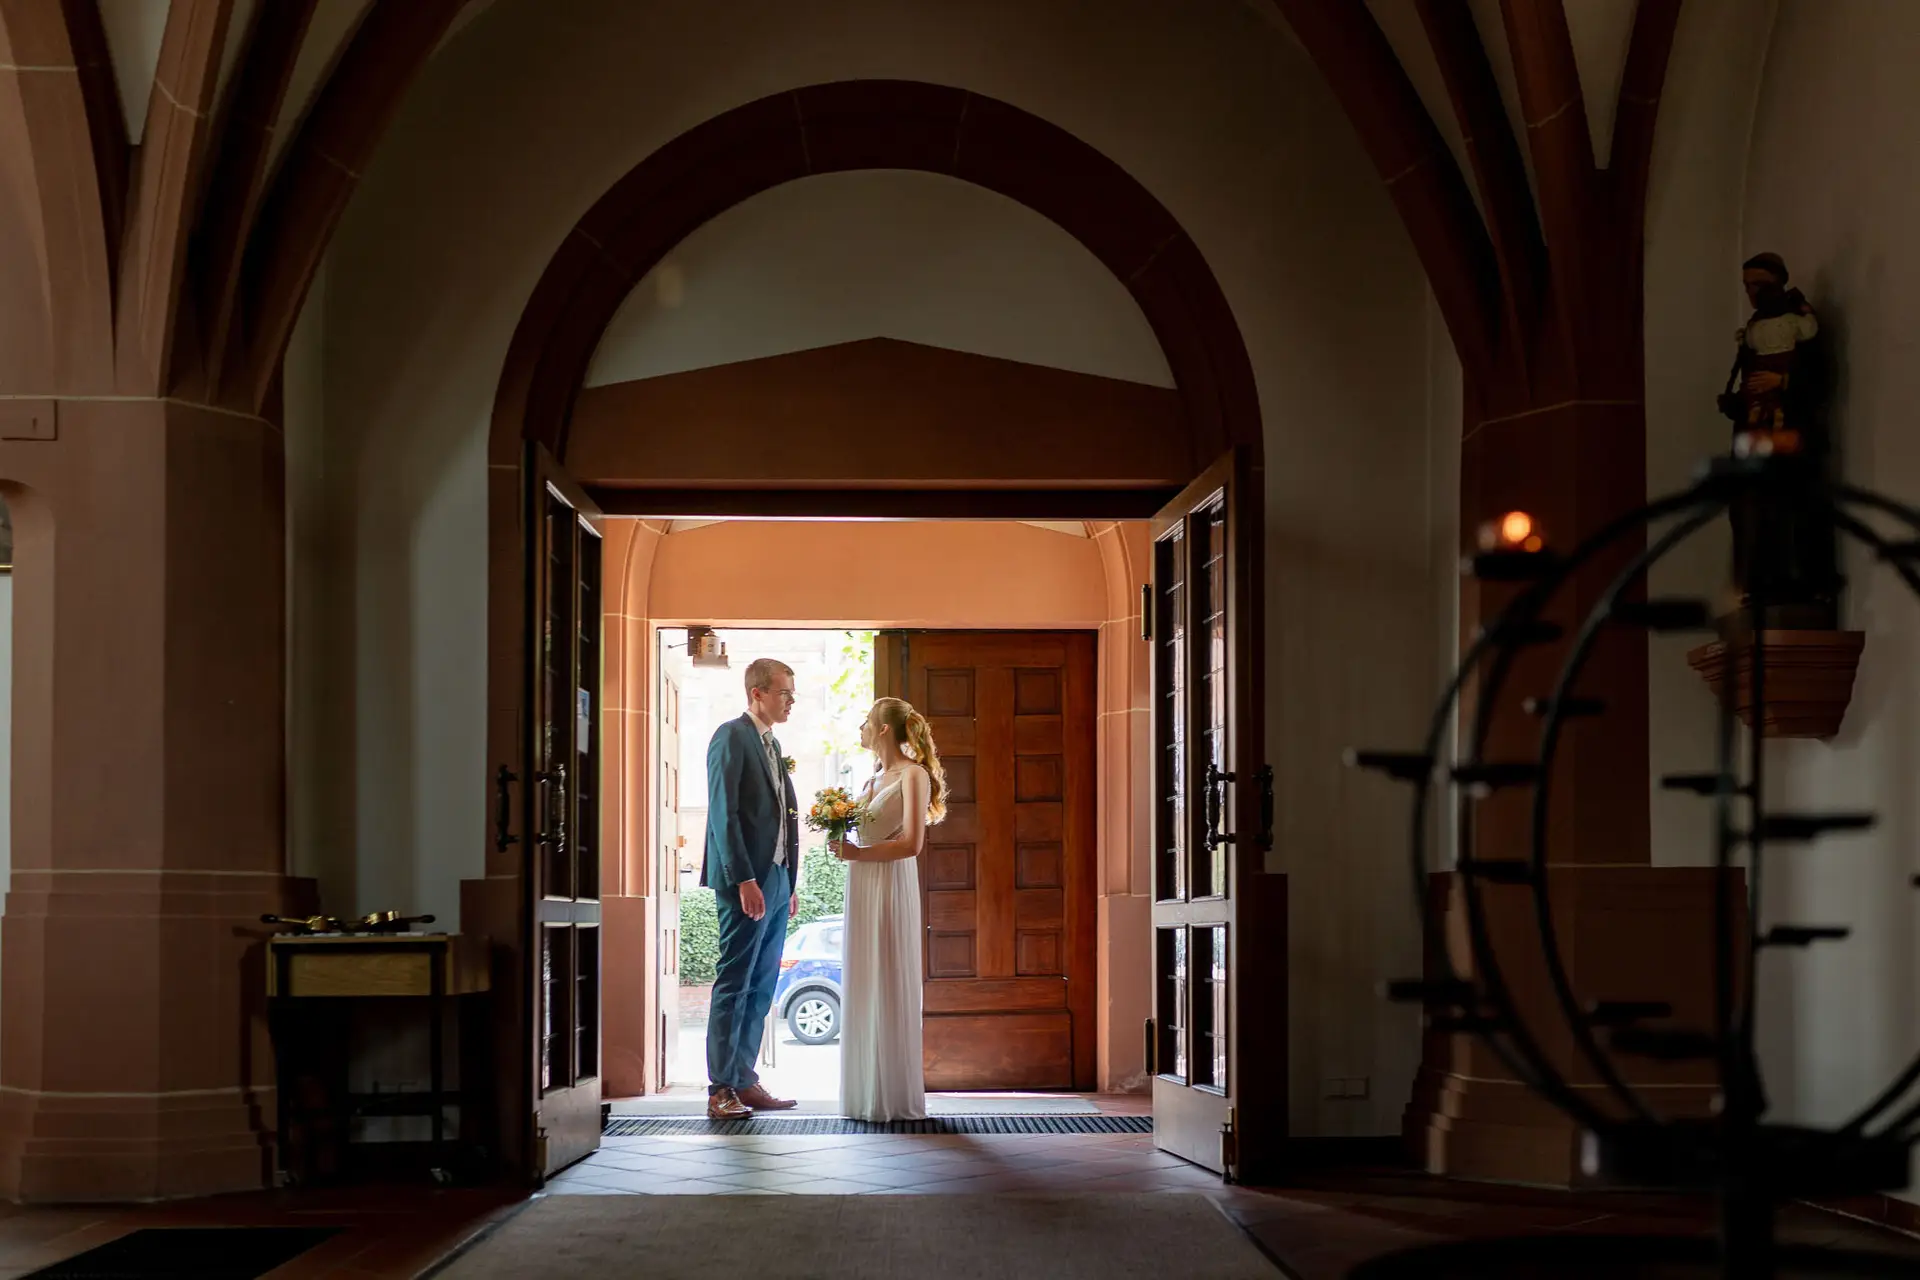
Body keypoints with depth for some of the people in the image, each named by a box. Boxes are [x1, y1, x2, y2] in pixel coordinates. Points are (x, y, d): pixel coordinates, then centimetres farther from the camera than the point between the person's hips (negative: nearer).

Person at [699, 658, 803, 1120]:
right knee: (734, 986, -6)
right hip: (747, 884, -9)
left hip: (776, 882, 9)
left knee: (760, 989, 10)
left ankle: (744, 1082, 15)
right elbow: (724, 815, -15)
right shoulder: (731, 737, -9)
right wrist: (744, 881, -21)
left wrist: (788, 882, 16)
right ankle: (721, 1090, -4)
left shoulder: (771, 744, 19)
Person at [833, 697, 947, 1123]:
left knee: (889, 989, -4)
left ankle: (894, 1096, 2)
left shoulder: (913, 774, -9)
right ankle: (866, 1093, 14)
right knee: (864, 989, 8)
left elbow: (912, 843, -17)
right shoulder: (874, 776, 16)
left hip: (891, 886, -8)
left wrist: (857, 853, -17)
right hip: (862, 886, 8)